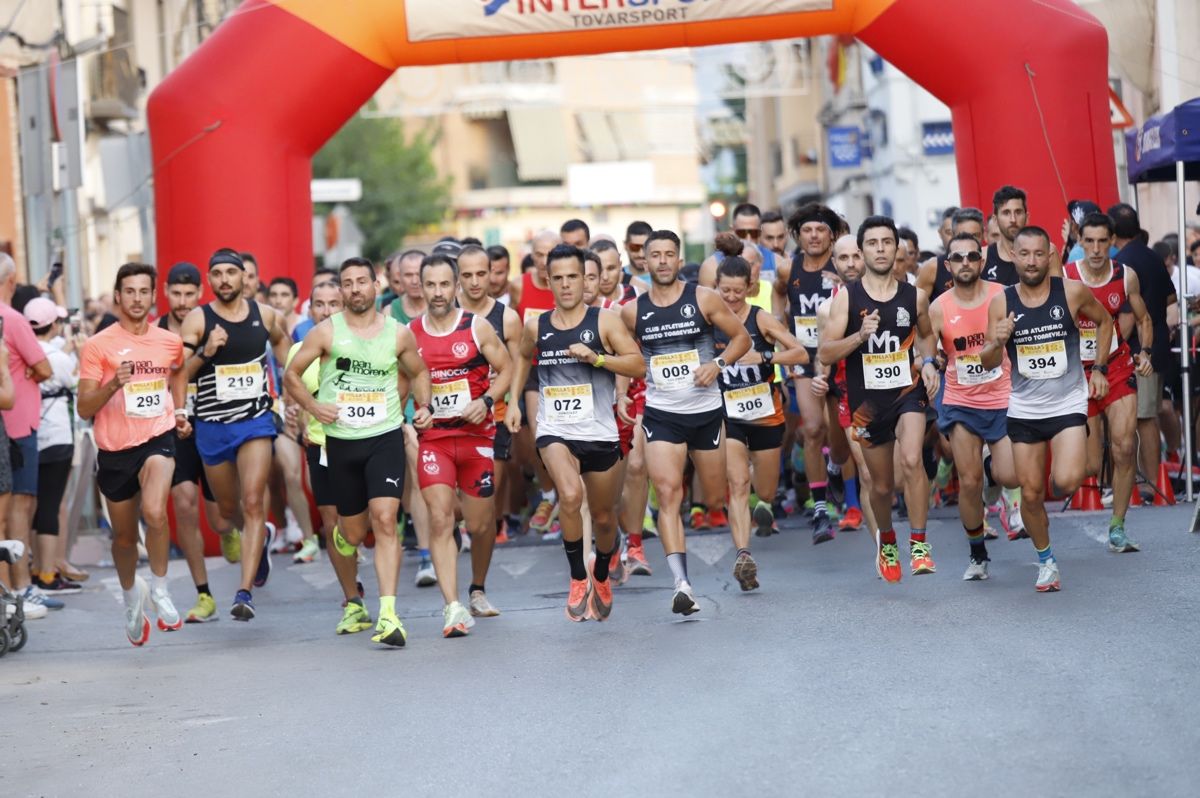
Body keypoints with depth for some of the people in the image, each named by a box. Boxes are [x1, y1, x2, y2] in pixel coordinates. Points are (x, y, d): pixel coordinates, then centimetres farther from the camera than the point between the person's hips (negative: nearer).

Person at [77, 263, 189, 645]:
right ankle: (131, 595, 43)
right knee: (124, 535, 13)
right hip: (115, 449, 0)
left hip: (158, 439, 0)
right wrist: (113, 385, -24)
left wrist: (180, 410, 14)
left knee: (154, 512, -29)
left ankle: (159, 590, -9)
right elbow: (84, 409, -7)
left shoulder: (170, 342, 4)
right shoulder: (98, 345, -6)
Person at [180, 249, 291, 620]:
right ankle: (261, 536, 50)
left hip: (256, 421, 0)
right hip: (212, 424, 0)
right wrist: (205, 352, -25)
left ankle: (245, 592, -19)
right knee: (227, 511, 14)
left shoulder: (265, 315, 3)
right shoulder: (197, 320, -5)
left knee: (253, 503, -16)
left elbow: (280, 340, 27)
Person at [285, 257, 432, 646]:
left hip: (386, 437, -1)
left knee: (384, 519, -16)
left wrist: (424, 406, 4)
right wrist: (312, 406, -8)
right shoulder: (326, 332, -1)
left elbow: (419, 371, 20)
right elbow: (291, 373, 6)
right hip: (341, 441, 1)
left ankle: (388, 614, -19)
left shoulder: (398, 333, 3)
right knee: (354, 531, 8)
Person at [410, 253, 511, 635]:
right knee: (440, 520, -14)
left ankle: (477, 590, 36)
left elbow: (506, 369, 4)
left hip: (476, 435, 0)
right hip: (433, 438, 0)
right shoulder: (409, 334, 3)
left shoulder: (477, 327, -1)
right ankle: (452, 607, -17)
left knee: (480, 524, 10)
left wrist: (487, 401, -12)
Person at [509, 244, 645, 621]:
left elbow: (639, 365, -11)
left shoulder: (604, 321, -4)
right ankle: (577, 579, -13)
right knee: (571, 495, -28)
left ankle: (601, 575, 44)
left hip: (600, 434, 0)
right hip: (554, 432, 0)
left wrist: (596, 357, -23)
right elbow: (523, 358, 27)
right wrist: (514, 400, 18)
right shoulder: (535, 327, 5)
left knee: (603, 516, 13)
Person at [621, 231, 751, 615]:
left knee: (716, 499, 9)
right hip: (661, 414, 0)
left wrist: (718, 363, -13)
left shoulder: (704, 299, -3)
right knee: (668, 493, -18)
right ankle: (681, 583, -24)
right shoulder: (633, 311, 2)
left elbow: (741, 337, 4)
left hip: (706, 410, 0)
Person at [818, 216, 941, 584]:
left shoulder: (914, 297, 0)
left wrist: (928, 362, 3)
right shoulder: (846, 298, -5)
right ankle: (886, 541, 41)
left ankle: (919, 543, -16)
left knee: (911, 460, -27)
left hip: (908, 391, 0)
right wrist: (860, 336, -22)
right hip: (867, 399, 0)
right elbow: (825, 354, -8)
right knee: (882, 485, 11)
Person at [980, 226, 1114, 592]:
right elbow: (988, 363, 0)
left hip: (1068, 403, -2)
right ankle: (1045, 559, 26)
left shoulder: (1073, 292, -8)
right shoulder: (1001, 302, -4)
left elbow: (1104, 321, 12)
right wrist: (997, 342, -22)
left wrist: (1098, 368, 5)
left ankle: (1076, 461, 14)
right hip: (1024, 408, 2)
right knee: (1031, 493, 5)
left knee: (1067, 482, -22)